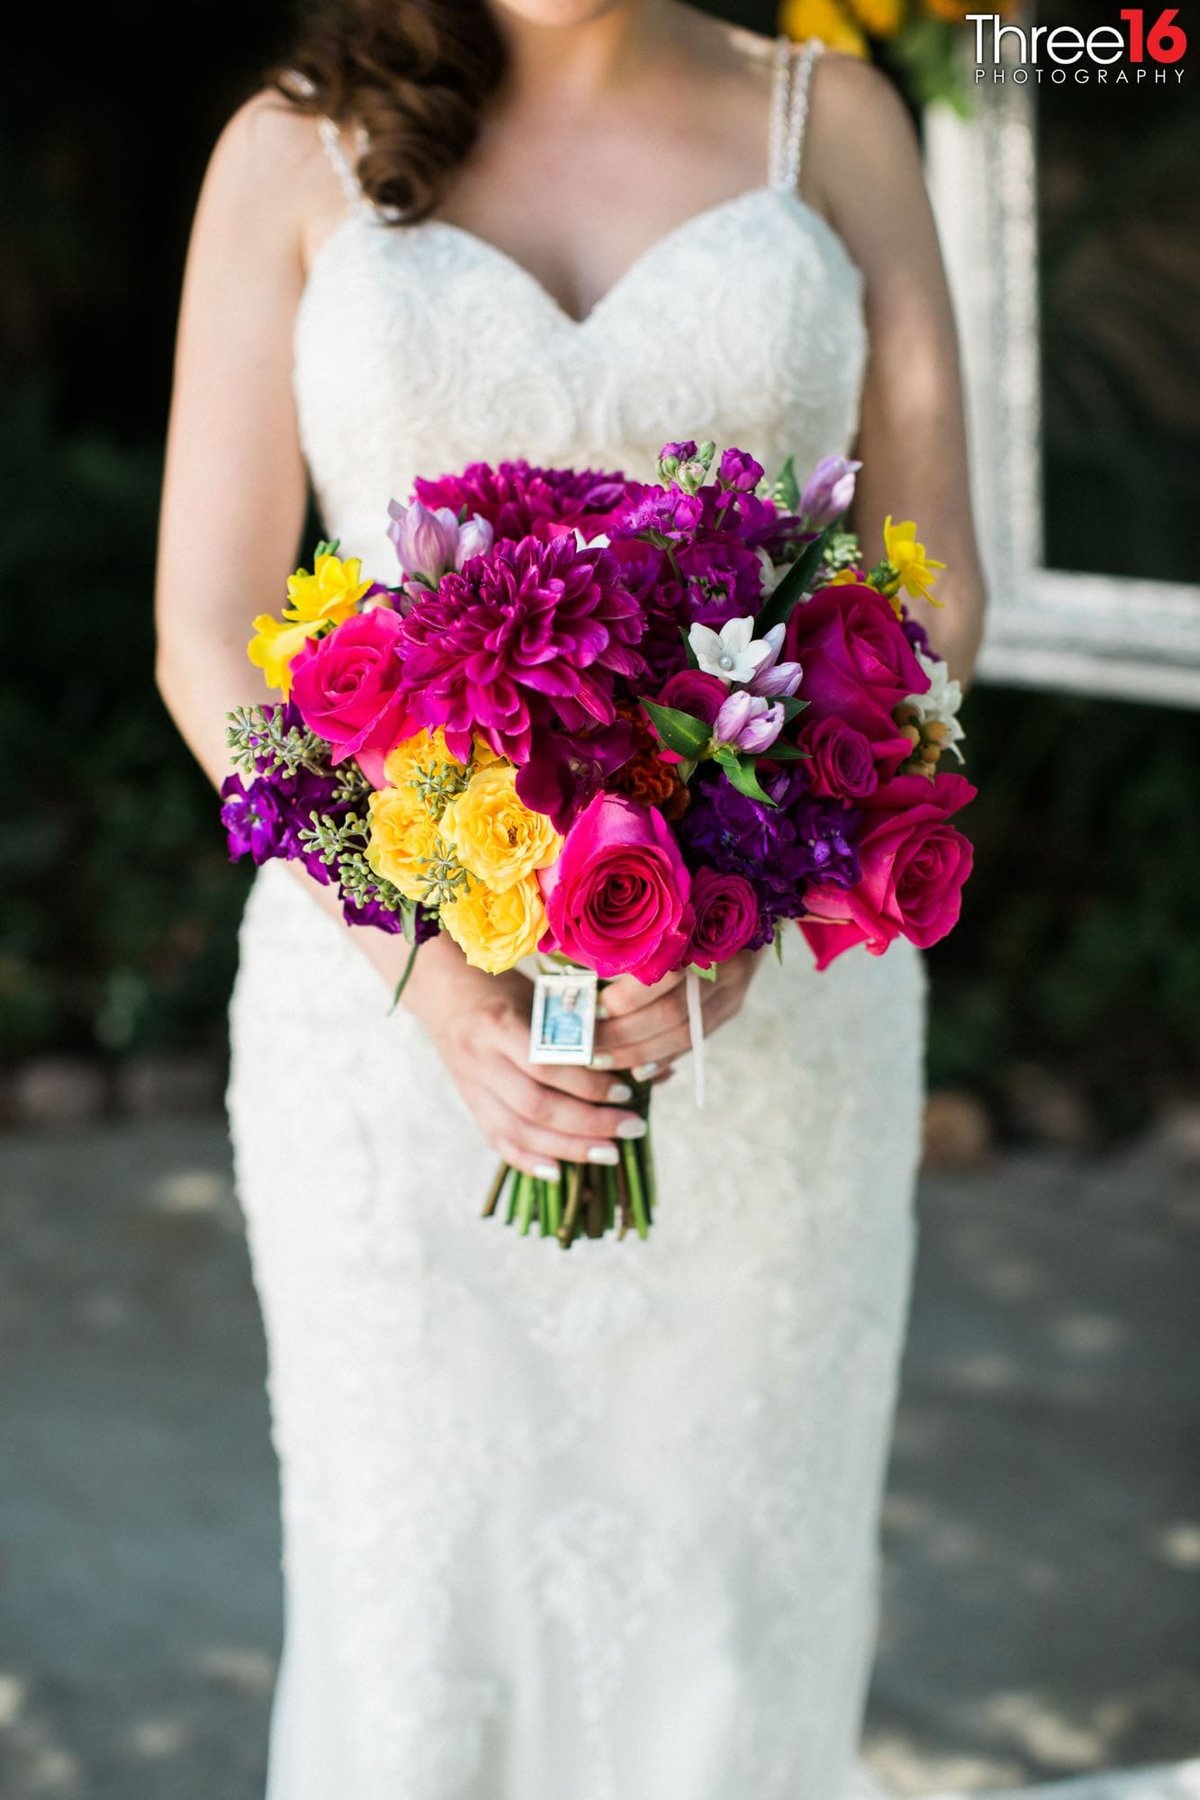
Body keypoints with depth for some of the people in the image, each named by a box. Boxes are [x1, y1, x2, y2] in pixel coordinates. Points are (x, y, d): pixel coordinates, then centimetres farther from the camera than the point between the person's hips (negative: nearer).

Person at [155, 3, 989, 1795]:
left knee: (742, 1599, 9)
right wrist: (424, 969, -18)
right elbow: (210, 637, -3)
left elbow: (931, 589, 0)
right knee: (422, 1618, 8)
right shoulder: (296, 151, 1)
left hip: (774, 997, 1)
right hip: (400, 1002, 0)